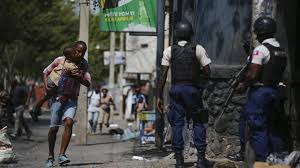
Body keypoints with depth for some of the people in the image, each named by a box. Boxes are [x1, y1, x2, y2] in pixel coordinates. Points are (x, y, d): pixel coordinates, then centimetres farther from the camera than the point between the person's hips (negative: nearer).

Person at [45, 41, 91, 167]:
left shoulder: (84, 65, 3)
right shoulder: (60, 61, -6)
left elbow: (88, 84, 2)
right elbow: (46, 72, 6)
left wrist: (80, 77, -18)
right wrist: (46, 86, -10)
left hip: (72, 99, 1)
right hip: (58, 97, -1)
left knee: (69, 122, -22)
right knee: (54, 128, -2)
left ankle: (62, 154, -20)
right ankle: (50, 157, 15)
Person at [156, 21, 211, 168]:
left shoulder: (169, 51, 2)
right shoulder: (198, 49, 0)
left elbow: (163, 76, -2)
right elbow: (207, 73, -3)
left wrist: (159, 96, 1)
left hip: (176, 89, 1)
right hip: (193, 89, -1)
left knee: (177, 123, 5)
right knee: (198, 122, 9)